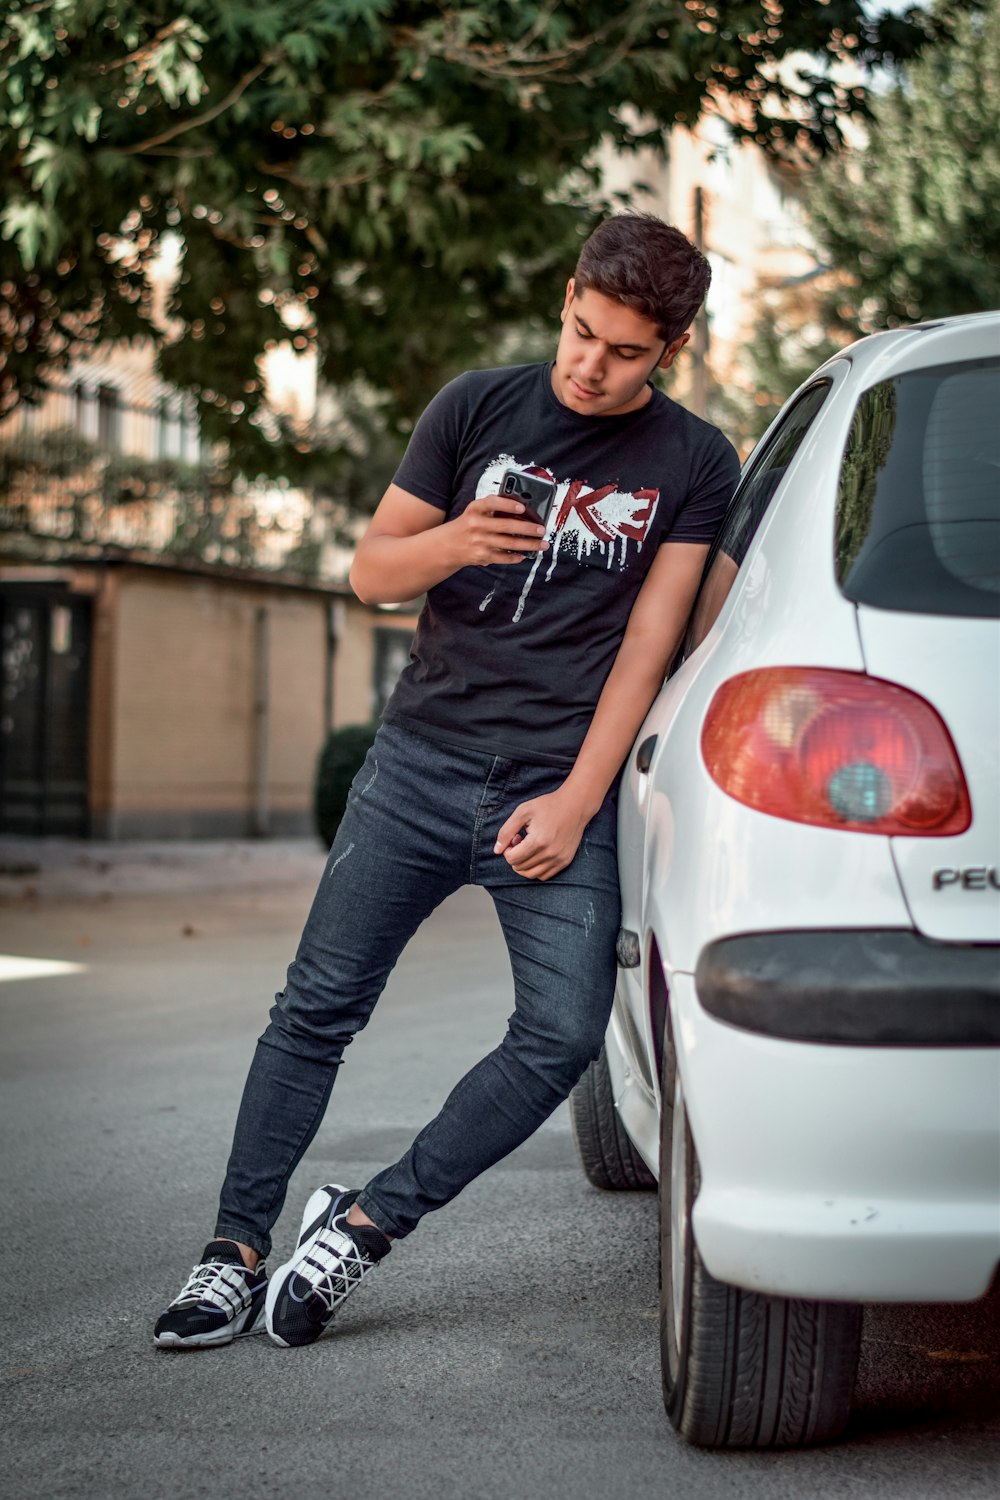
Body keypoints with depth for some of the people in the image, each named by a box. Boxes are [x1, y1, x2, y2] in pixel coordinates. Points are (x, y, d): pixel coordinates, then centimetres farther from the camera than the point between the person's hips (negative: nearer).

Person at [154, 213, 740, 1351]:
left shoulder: (694, 465, 4)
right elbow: (369, 572, 9)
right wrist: (450, 544, -14)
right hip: (420, 763, 1)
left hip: (556, 792, -1)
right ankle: (236, 1252, 7)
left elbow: (647, 644, -1)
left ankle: (364, 1225, -1)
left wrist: (576, 801, -8)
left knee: (563, 1034, -13)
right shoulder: (478, 407, 6)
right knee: (317, 1005, -2)